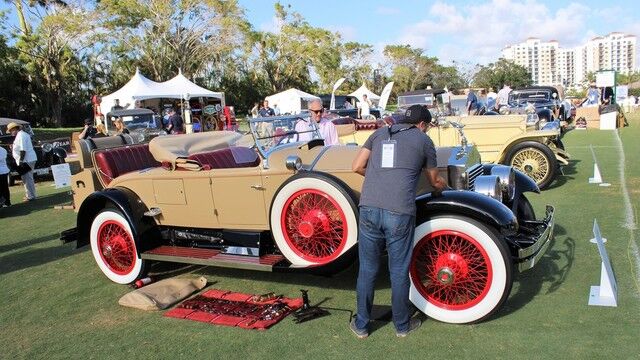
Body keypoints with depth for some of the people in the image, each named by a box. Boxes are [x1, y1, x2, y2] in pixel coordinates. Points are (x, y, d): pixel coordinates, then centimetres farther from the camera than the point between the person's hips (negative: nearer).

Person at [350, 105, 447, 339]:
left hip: (369, 208, 3)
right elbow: (435, 182, 23)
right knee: (399, 271, 11)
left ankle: (361, 325, 26)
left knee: (367, 269, 14)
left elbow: (357, 166, 13)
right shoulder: (424, 140, 12)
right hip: (399, 213, -3)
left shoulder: (380, 133, 19)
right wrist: (446, 187, 45)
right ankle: (402, 325, 29)